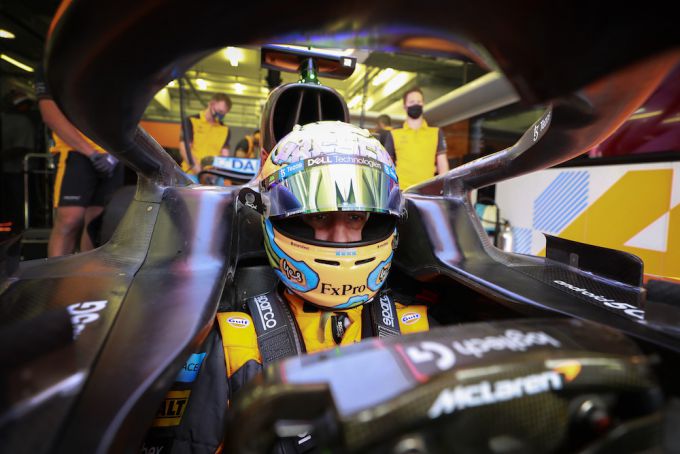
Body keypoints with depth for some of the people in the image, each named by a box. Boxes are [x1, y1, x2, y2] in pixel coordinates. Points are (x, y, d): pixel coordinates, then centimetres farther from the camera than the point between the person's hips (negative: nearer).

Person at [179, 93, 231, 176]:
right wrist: (198, 169, -19)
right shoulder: (191, 121, 3)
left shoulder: (225, 129, 15)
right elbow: (184, 150, -5)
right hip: (191, 174, -3)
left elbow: (225, 156, 8)